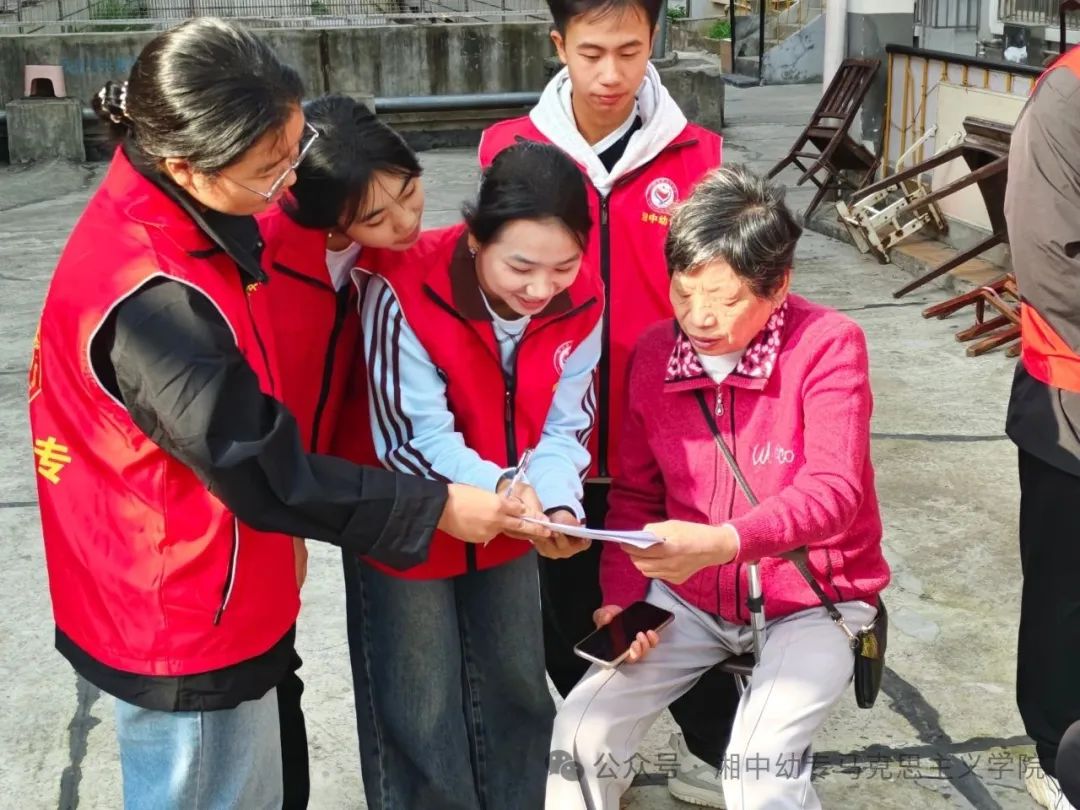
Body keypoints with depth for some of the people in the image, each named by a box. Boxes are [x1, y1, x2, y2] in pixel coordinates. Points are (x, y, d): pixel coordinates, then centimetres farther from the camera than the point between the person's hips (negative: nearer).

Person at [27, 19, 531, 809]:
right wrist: (436, 506, -16)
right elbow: (261, 472, -25)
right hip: (188, 626, -9)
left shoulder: (154, 214, -2)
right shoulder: (149, 299, -32)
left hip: (200, 604, 9)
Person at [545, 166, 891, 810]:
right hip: (690, 596, 4)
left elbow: (833, 493, -28)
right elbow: (635, 495, 7)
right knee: (583, 729, -11)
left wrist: (721, 543, -45)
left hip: (812, 600, -4)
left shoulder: (829, 346, -18)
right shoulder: (655, 351, -3)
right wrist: (621, 597, -7)